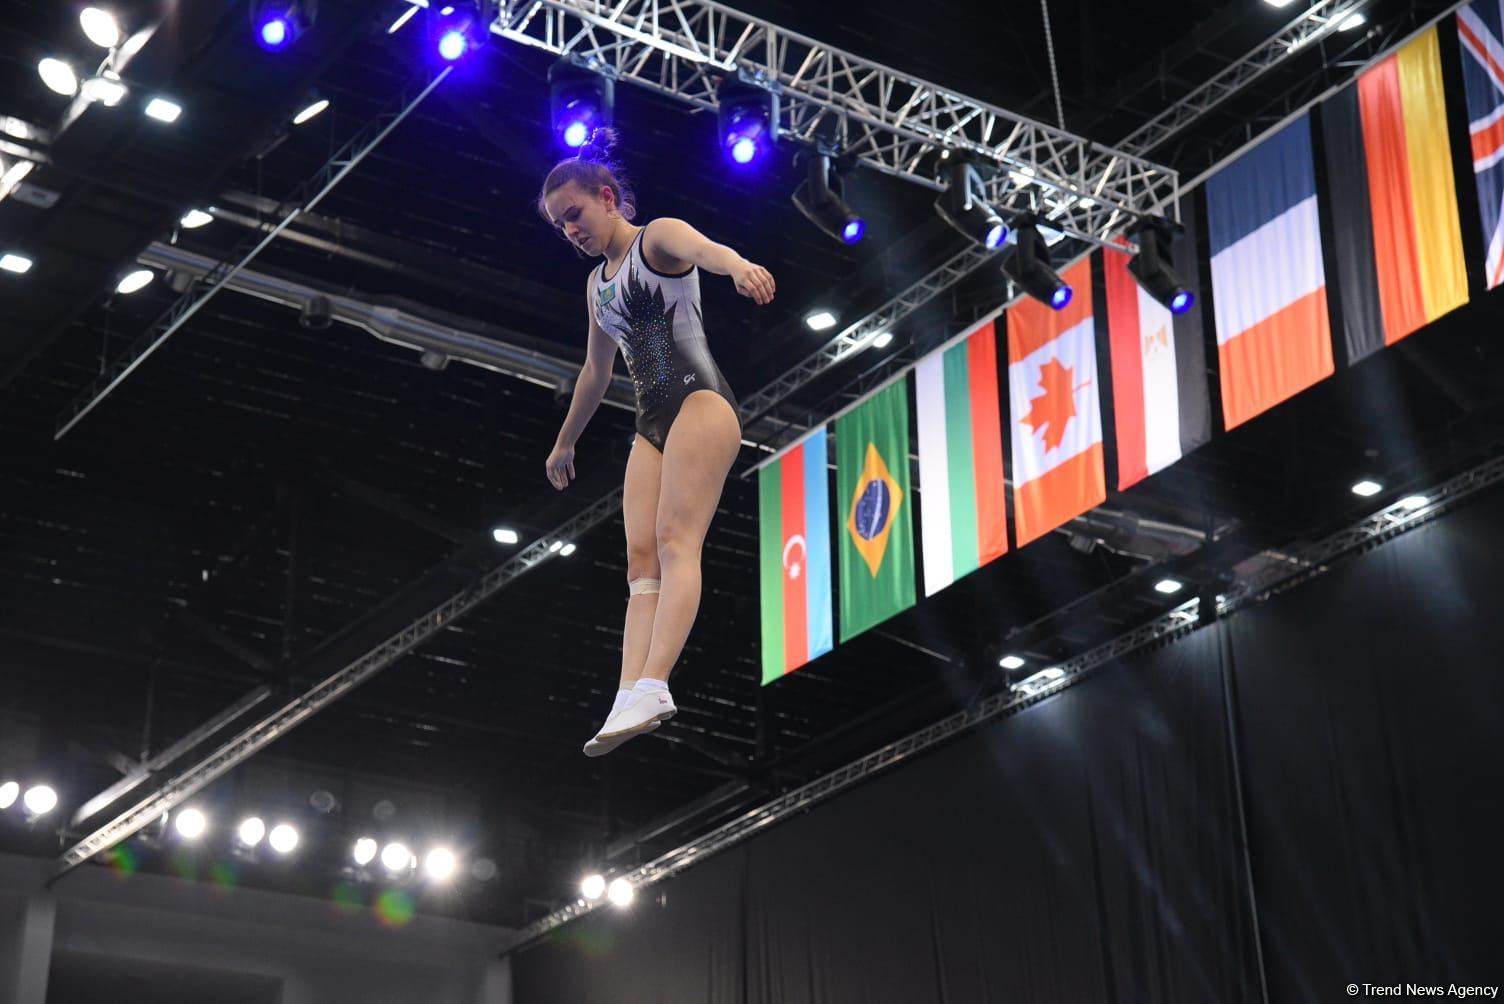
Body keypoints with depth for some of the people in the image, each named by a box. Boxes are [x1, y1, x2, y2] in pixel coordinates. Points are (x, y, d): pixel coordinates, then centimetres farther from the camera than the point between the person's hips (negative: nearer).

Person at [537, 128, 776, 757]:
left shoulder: (658, 237, 0)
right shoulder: (598, 284, 23)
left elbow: (700, 248, -25)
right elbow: (596, 371, 36)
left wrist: (737, 266, -49)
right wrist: (565, 443, 45)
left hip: (699, 400, -8)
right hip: (652, 424, 8)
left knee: (675, 538, -22)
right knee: (641, 558, -8)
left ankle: (652, 688, -36)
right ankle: (630, 701, -20)